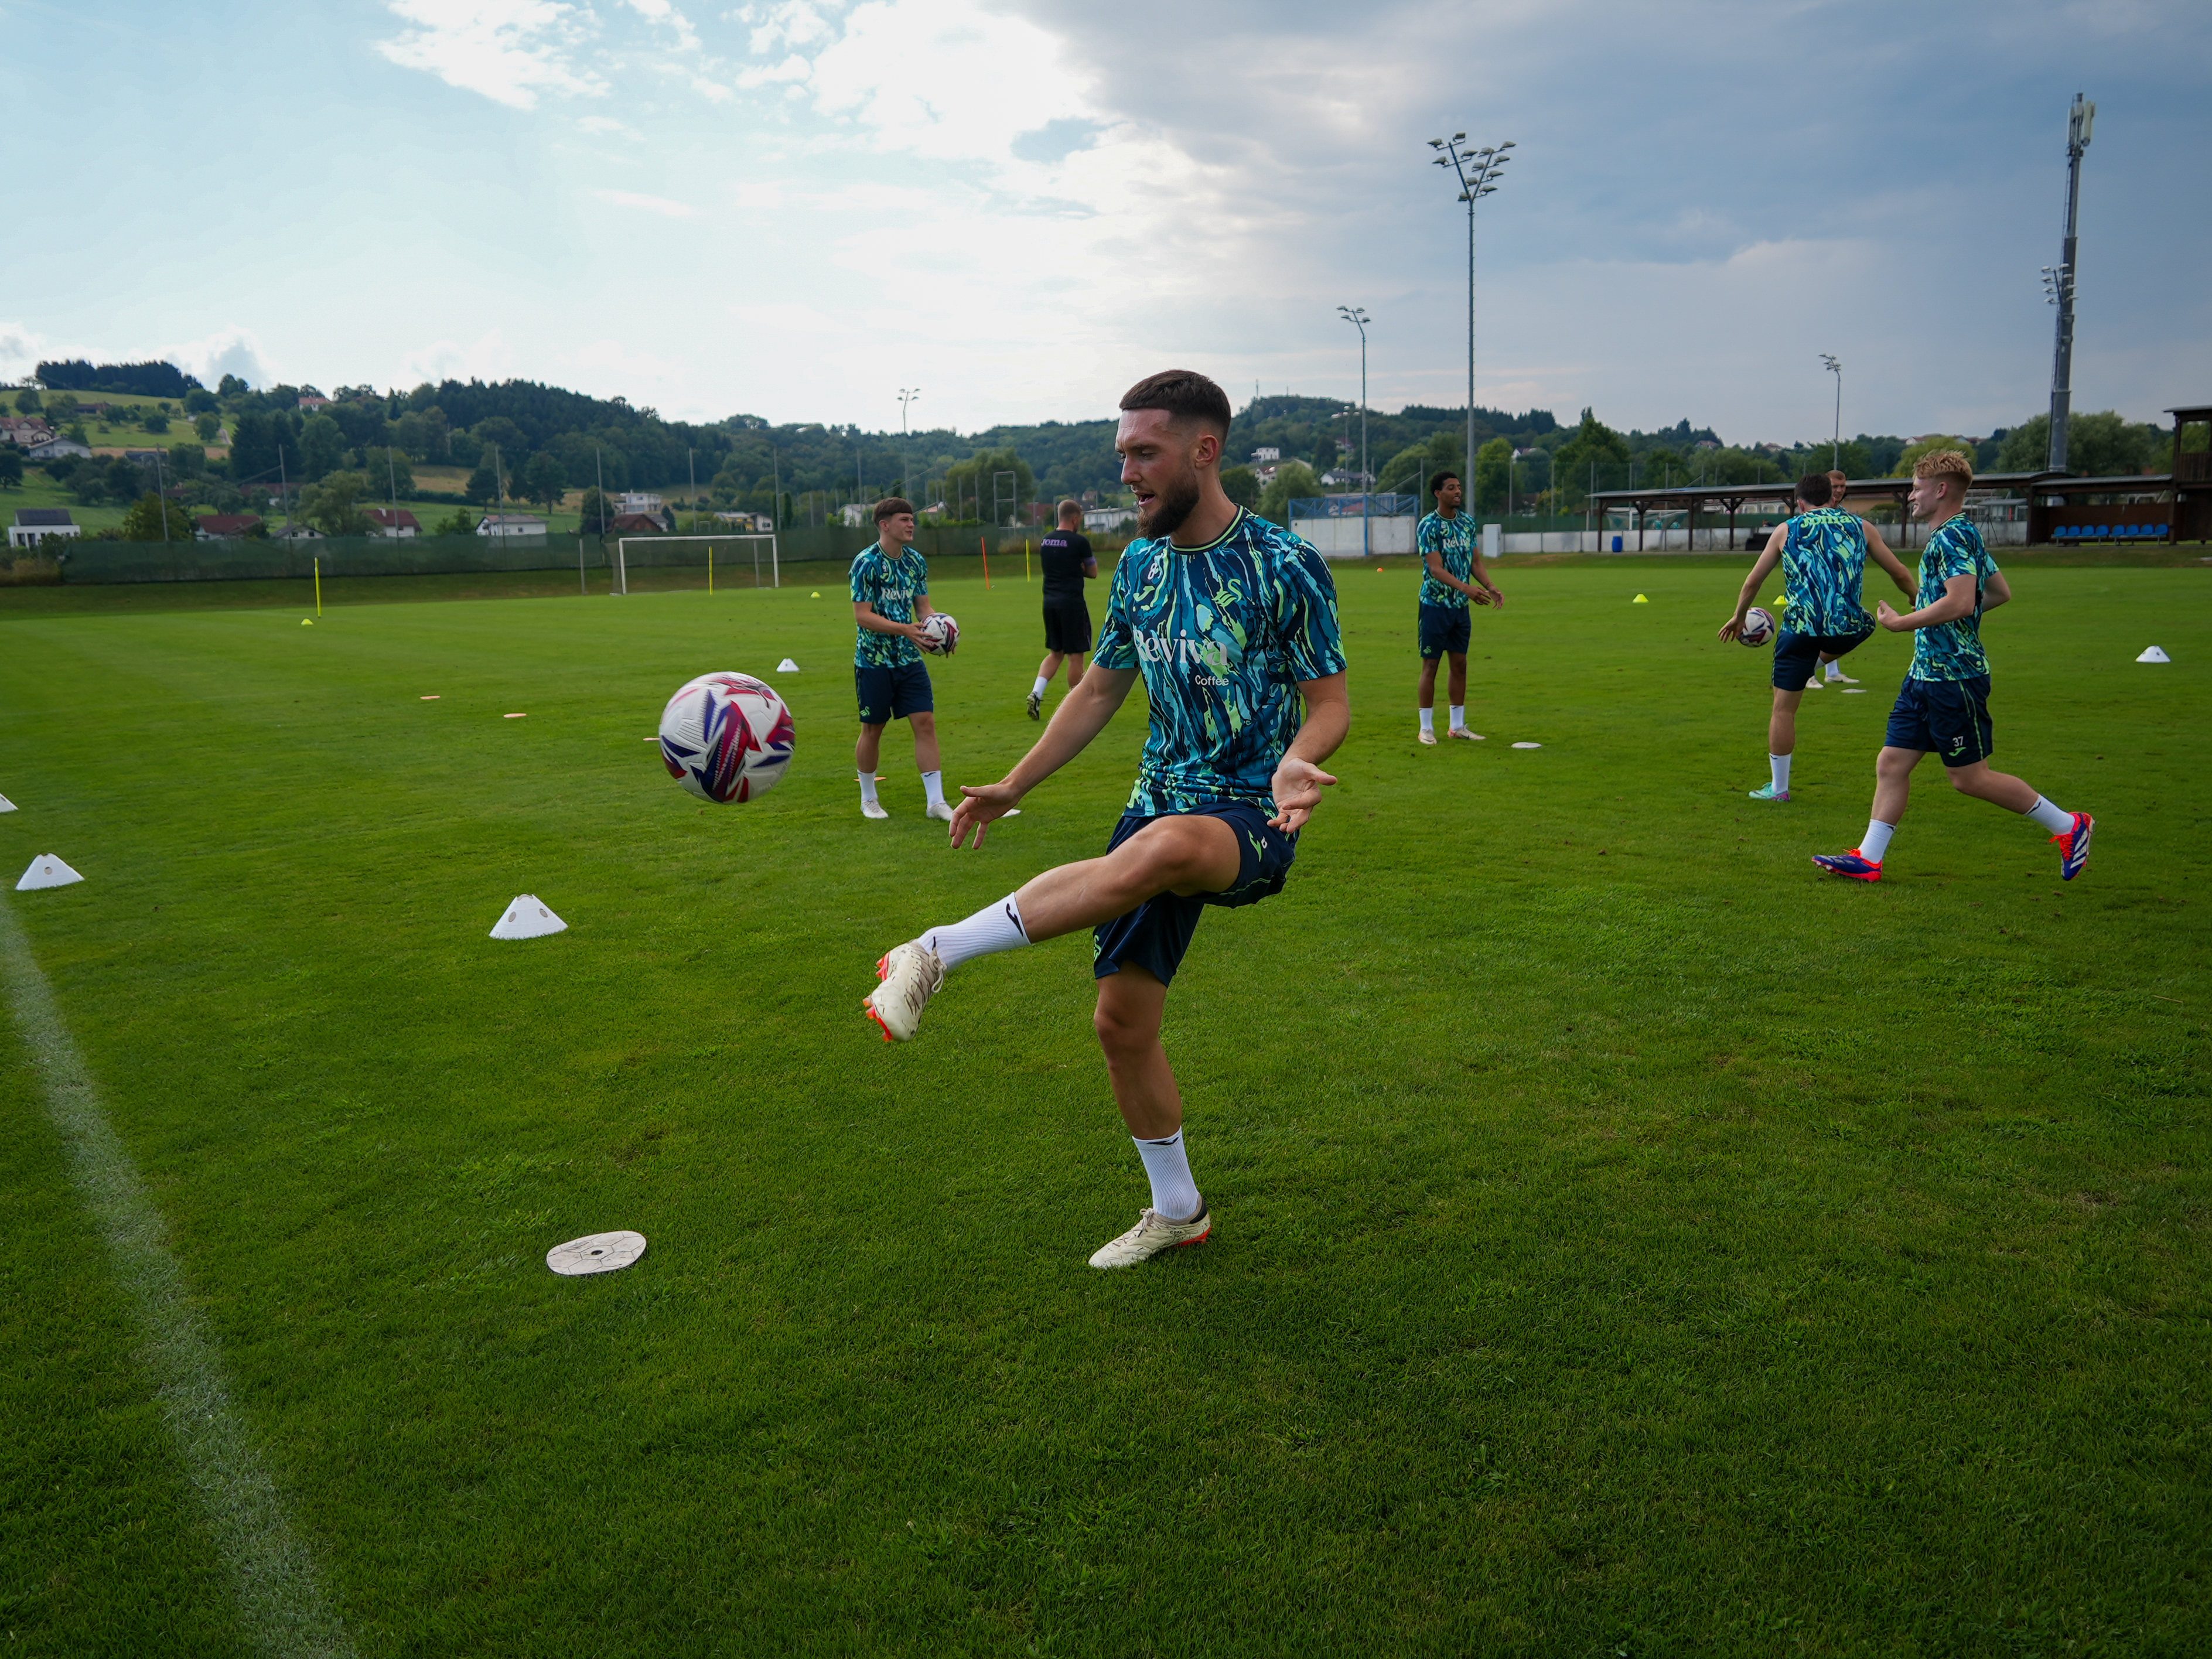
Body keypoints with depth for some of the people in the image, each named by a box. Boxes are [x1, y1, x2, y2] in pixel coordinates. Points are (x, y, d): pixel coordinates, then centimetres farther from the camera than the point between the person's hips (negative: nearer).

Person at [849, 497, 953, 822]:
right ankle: (868, 799, 24)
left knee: (926, 722, -4)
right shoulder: (866, 563, -13)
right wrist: (905, 629, -28)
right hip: (873, 661, -5)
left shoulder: (916, 561, 6)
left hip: (909, 659, 5)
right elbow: (862, 615, -18)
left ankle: (936, 801, 0)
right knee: (872, 730, 6)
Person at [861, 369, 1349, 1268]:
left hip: (1250, 818, -6)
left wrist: (1296, 761, -28)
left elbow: (1329, 702, -5)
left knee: (1162, 845, -41)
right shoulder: (1139, 565, 8)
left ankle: (938, 952, -33)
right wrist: (1013, 787, 12)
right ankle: (1177, 1211, 26)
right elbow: (1099, 691, 17)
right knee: (1122, 1021, 5)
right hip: (1162, 799, 6)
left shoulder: (1284, 564, -9)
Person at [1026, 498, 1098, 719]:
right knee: (1076, 655, 3)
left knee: (1055, 653, 17)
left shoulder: (1045, 541, 9)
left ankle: (1036, 693, 0)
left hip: (1050, 601, 7)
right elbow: (1092, 572, 0)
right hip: (1072, 602, -7)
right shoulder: (1079, 541, -10)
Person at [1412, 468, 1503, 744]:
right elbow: (1435, 568, -21)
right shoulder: (1428, 526, -13)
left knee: (1460, 663, 9)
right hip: (1435, 605, -6)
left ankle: (1457, 726, 18)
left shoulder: (1467, 523, 7)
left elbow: (1476, 561, 11)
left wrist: (1490, 586, -7)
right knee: (1430, 664, -1)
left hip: (1460, 606, 6)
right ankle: (1426, 728, 6)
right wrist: (1466, 588, -33)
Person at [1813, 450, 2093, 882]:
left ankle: (2069, 826, 12)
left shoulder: (1952, 537, -16)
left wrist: (1900, 623, -19)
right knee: (1892, 763, 7)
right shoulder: (1963, 534, 15)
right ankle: (1869, 858, 9)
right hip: (1926, 674, 10)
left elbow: (1960, 602, -29)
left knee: (1969, 776, -1)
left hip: (1954, 677, -10)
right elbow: (2001, 593, 23)